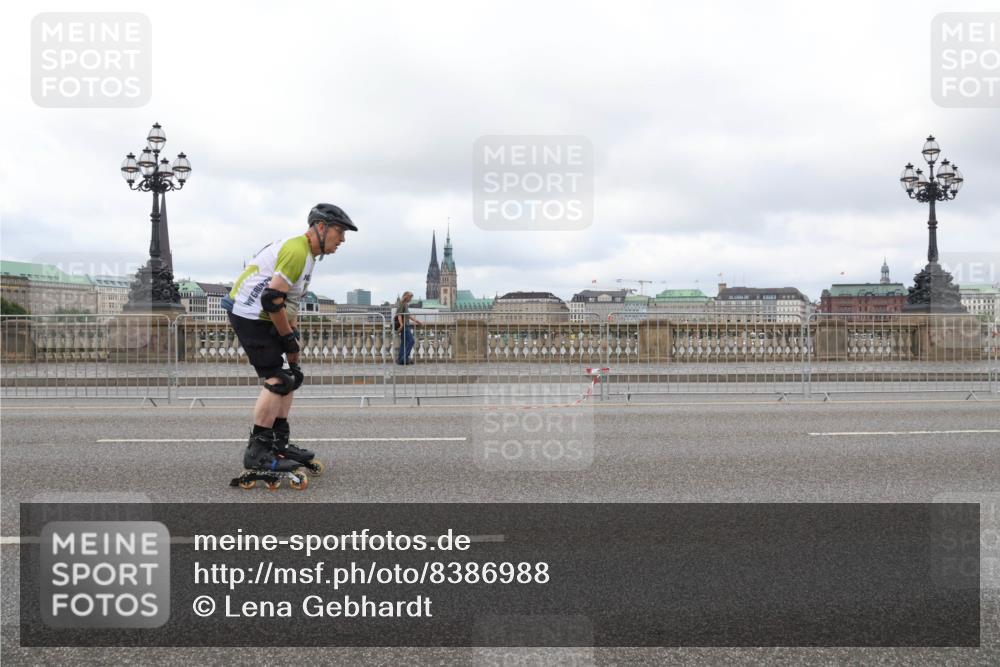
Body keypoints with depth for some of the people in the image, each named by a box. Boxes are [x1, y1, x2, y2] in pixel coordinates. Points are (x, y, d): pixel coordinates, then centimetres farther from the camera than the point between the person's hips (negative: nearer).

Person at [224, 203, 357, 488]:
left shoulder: (304, 252, 14)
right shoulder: (297, 251, -20)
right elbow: (272, 299, -25)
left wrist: (292, 331, 12)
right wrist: (288, 338, -15)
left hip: (262, 316, 11)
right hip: (249, 314, -11)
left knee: (291, 376, 10)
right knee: (277, 379, -13)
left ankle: (279, 444, 17)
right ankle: (257, 452, -8)